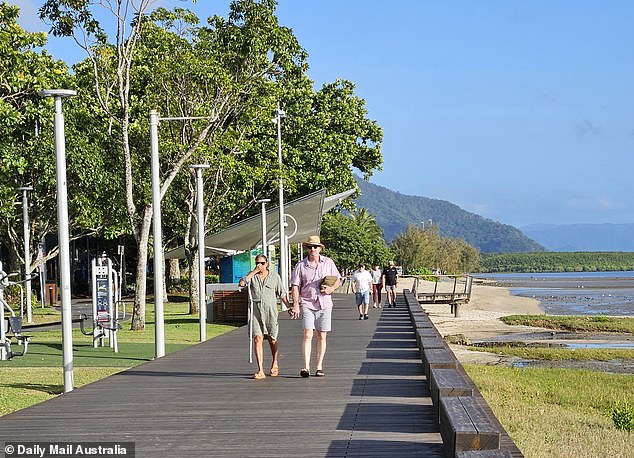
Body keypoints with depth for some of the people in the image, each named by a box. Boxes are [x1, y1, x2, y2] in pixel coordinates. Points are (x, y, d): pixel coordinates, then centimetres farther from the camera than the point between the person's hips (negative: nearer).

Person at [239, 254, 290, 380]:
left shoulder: (275, 276, 5)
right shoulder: (252, 276, 6)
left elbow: (282, 295, 7)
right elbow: (241, 283, -14)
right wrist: (254, 271, -12)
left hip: (271, 312, 0)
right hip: (256, 312, 0)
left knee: (272, 340, 10)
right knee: (257, 338, -13)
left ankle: (275, 364, 36)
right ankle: (260, 371, -16)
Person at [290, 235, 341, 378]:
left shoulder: (328, 263, 5)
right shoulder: (301, 265, 0)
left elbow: (338, 280, 13)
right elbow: (295, 286, 0)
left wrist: (331, 288, -9)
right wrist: (295, 304, -9)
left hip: (324, 304, 2)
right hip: (307, 304, -2)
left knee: (322, 336, 6)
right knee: (308, 335, -13)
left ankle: (319, 367, 13)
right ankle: (306, 367, -16)